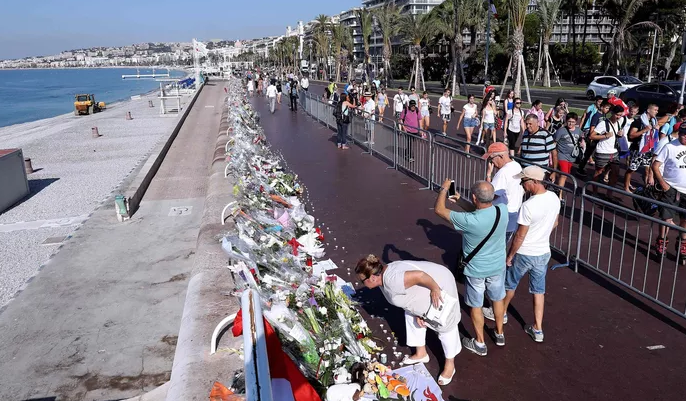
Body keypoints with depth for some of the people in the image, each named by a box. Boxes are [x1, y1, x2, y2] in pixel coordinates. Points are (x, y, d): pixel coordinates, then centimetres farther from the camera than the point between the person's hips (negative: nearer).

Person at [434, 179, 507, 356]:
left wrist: (444, 188, -5)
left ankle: (480, 344, 33)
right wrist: (460, 200, 8)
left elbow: (439, 209, -20)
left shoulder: (469, 221, -34)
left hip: (475, 270, -4)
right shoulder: (503, 210, -20)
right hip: (498, 267, 5)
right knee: (497, 299, 27)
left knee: (476, 306, 16)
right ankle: (500, 334, 48)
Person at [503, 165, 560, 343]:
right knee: (538, 290, 16)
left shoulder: (528, 205, -29)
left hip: (524, 254, -6)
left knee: (509, 284, 19)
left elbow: (520, 236, -22)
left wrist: (509, 256, -9)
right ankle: (537, 329, 21)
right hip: (543, 253, 6)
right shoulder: (554, 198, -7)